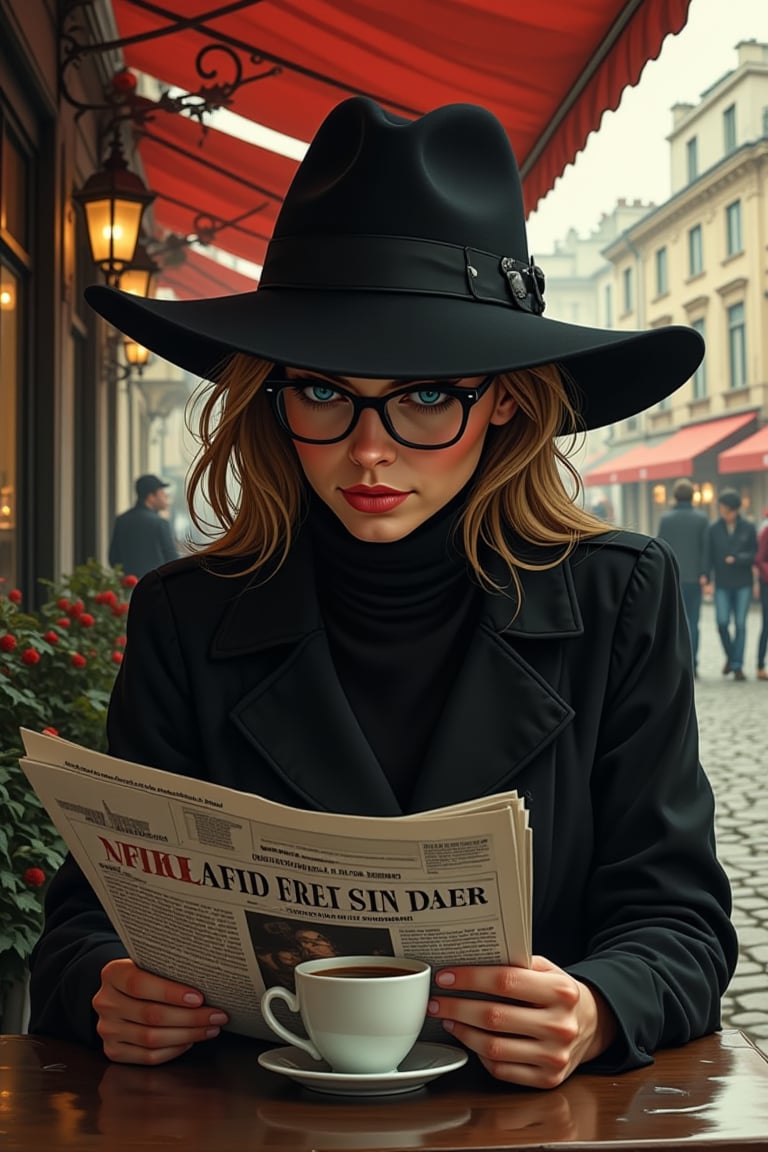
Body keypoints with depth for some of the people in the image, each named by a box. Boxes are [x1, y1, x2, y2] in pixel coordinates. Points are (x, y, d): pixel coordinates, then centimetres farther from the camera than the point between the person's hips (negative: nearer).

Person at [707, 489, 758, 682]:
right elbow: (708, 556, 0)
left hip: (743, 584, 0)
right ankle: (730, 657, 19)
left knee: (740, 624, -2)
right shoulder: (713, 529, 1)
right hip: (722, 584, 0)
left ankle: (738, 665, 5)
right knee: (722, 622, -7)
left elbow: (754, 555, 2)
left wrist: (737, 559, -15)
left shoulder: (748, 528, 1)